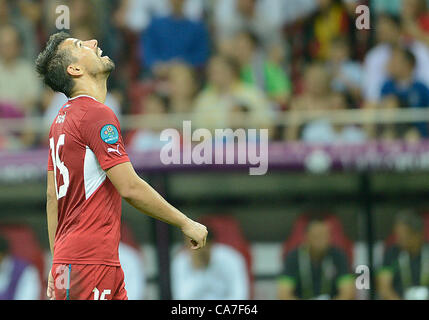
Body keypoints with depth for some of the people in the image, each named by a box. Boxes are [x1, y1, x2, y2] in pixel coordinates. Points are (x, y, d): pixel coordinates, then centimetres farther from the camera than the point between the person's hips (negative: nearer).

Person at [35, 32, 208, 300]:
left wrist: (58, 263, 22)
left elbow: (52, 196, 18)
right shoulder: (97, 114, -12)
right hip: (91, 263, -9)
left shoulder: (63, 118, 16)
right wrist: (186, 224, -7)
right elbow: (130, 187, -16)